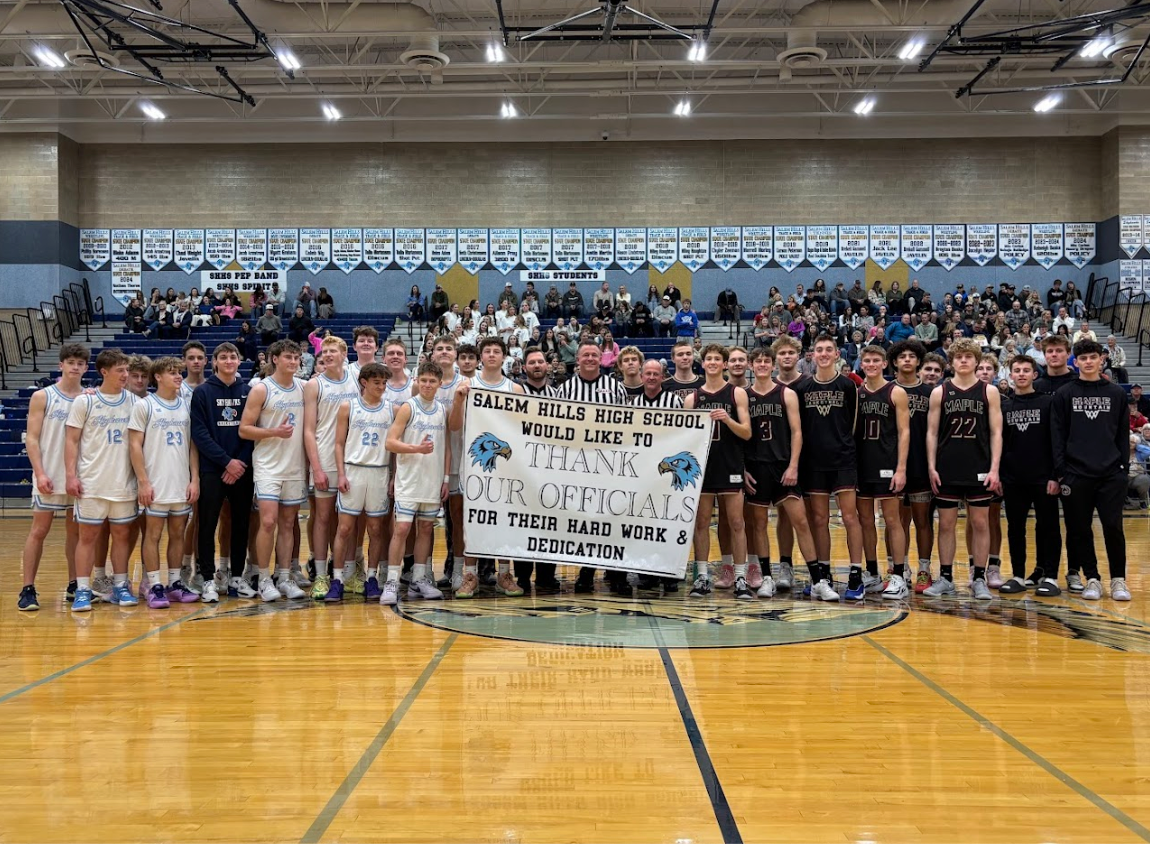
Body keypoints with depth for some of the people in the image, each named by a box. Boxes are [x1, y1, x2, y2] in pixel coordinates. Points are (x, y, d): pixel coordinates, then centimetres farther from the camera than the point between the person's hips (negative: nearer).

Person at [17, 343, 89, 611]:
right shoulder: (42, 397, -1)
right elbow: (32, 438, -5)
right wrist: (40, 473, -14)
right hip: (50, 477, -3)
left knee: (76, 531, 9)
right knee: (39, 531, -2)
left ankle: (74, 585, 18)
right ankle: (28, 590, 2)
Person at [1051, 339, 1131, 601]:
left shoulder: (1116, 393, 9)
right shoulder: (1064, 395, 5)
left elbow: (1123, 434, 11)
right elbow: (1057, 436, 2)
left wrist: (1124, 466, 3)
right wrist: (1060, 471, -4)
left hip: (1111, 473, 0)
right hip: (1076, 474, 0)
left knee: (1113, 527, -2)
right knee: (1080, 530, 3)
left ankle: (1118, 579, 11)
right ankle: (1092, 579, 15)